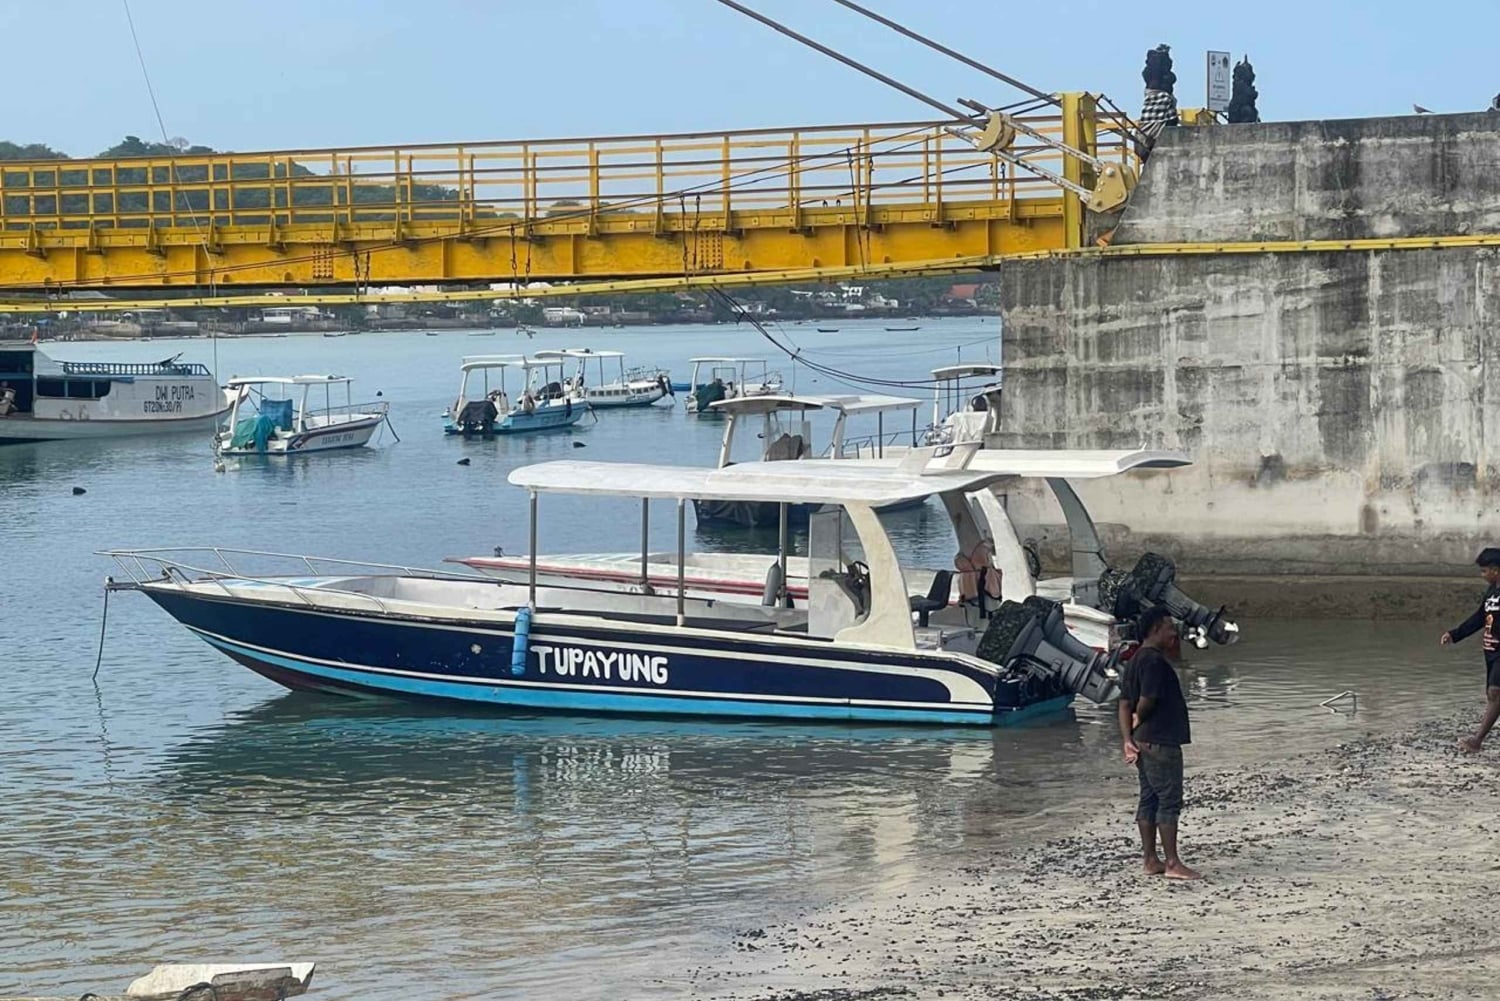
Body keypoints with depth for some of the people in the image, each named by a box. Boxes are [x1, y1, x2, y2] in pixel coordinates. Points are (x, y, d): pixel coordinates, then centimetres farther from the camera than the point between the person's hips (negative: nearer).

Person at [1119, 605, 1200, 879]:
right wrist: (1139, 720, -2)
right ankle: (1172, 864, -6)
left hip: (1143, 741, 10)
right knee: (1169, 801, -6)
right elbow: (1146, 701, -24)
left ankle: (1151, 860, 15)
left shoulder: (1135, 661, 15)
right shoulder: (1154, 661, -17)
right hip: (1161, 742, -10)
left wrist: (1128, 738, 2)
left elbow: (1125, 704, 11)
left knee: (1149, 800, 12)